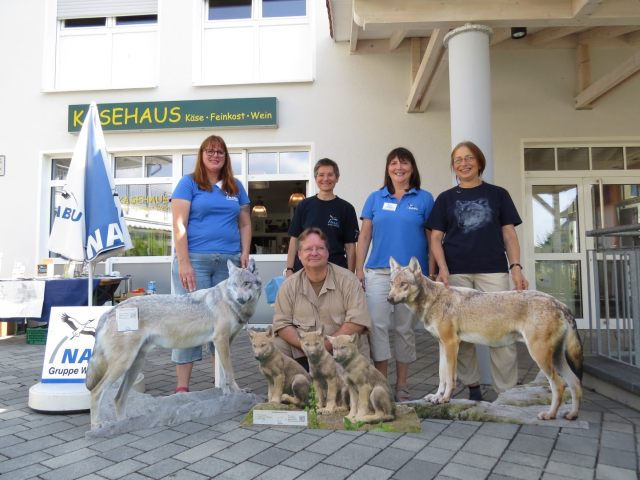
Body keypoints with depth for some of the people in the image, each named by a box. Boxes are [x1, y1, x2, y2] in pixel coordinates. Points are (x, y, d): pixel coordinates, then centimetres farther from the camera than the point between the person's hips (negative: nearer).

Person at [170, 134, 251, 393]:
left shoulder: (236, 187, 16)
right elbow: (179, 225, -5)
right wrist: (183, 263, -13)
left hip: (229, 262, 4)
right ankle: (182, 386, 3)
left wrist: (245, 253, 3)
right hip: (195, 259, -4)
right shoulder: (188, 183, 4)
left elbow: (245, 224, 18)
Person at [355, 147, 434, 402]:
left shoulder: (424, 199, 6)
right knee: (377, 325, -5)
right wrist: (359, 270, 5)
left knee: (405, 328, 7)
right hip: (378, 272, 1)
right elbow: (364, 237, 10)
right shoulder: (375, 198, 10)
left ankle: (401, 385, 20)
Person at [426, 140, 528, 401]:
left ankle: (508, 392, 5)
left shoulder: (498, 194, 11)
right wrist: (442, 268, -8)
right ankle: (472, 386, 18)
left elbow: (509, 235, 9)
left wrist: (516, 267, -4)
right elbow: (436, 238, 7)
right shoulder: (445, 198, 12)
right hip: (456, 273, 1)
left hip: (493, 271, 0)